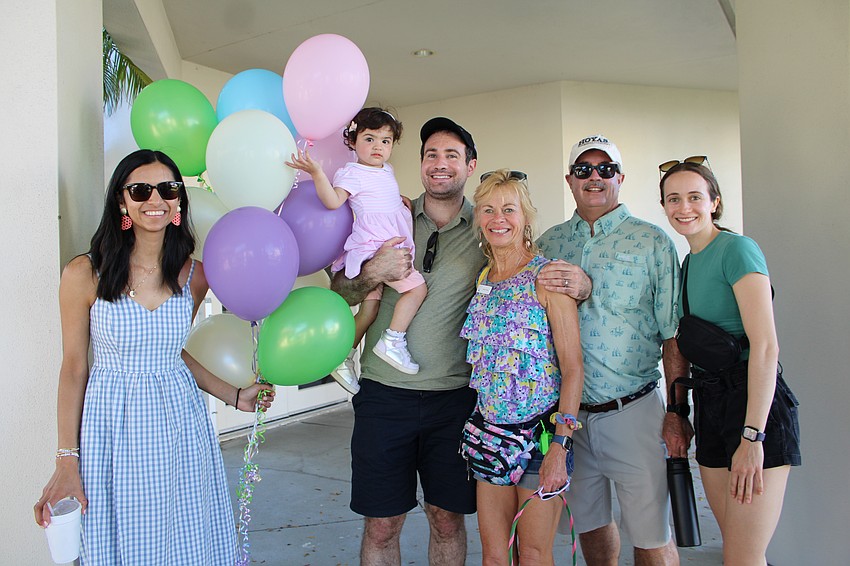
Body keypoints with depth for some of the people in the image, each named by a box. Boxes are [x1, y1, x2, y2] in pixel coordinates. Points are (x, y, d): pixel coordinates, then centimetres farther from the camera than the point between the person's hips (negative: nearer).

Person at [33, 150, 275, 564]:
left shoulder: (194, 276, -1)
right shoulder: (84, 274, -9)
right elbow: (73, 368, -4)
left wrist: (234, 396, 6)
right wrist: (67, 461, -4)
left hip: (179, 424, 3)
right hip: (112, 424, -2)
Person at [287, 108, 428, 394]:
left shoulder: (386, 171, 20)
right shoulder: (352, 173, -7)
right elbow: (333, 200, -22)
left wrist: (400, 201, 19)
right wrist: (317, 173, -33)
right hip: (372, 246, -9)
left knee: (369, 309, 11)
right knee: (417, 287, -14)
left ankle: (343, 359, 20)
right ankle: (393, 340, -6)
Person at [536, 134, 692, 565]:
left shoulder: (652, 241, -1)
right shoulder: (549, 243, 8)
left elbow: (673, 333, -4)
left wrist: (677, 413, -8)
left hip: (632, 412, -3)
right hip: (567, 412, 3)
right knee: (590, 524, 18)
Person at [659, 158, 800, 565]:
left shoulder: (737, 249, -11)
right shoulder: (688, 261, 14)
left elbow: (765, 345, -20)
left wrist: (752, 436, -23)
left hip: (753, 399, -8)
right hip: (709, 403, 8)